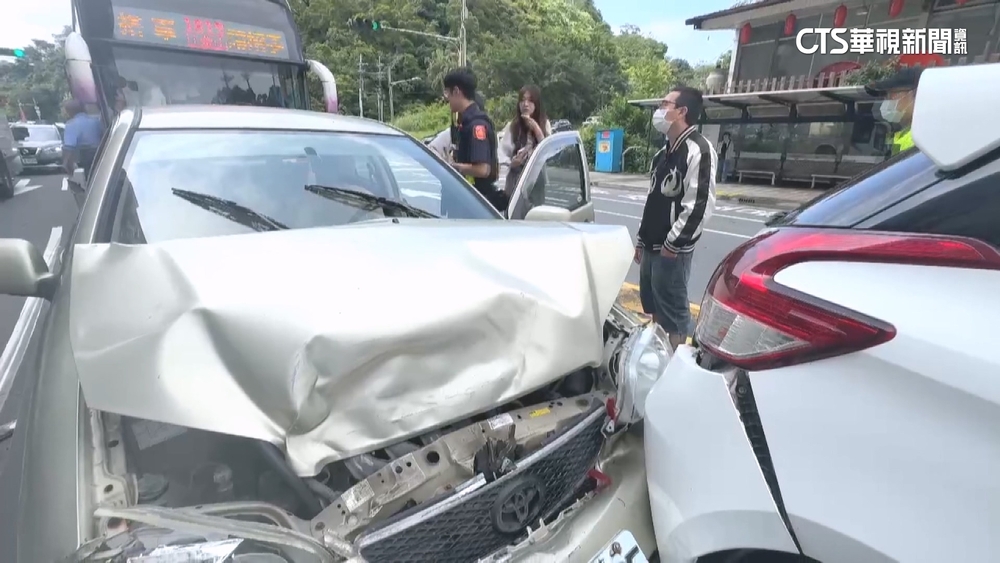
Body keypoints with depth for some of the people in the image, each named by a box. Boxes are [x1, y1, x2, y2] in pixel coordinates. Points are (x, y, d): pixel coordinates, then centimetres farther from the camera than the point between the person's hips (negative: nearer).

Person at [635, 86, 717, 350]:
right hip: (652, 247, 9)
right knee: (654, 308, 18)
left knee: (673, 313, -2)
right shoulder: (665, 152, 16)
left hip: (672, 250, -9)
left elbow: (700, 204, -21)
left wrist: (673, 243, -18)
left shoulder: (698, 149, -13)